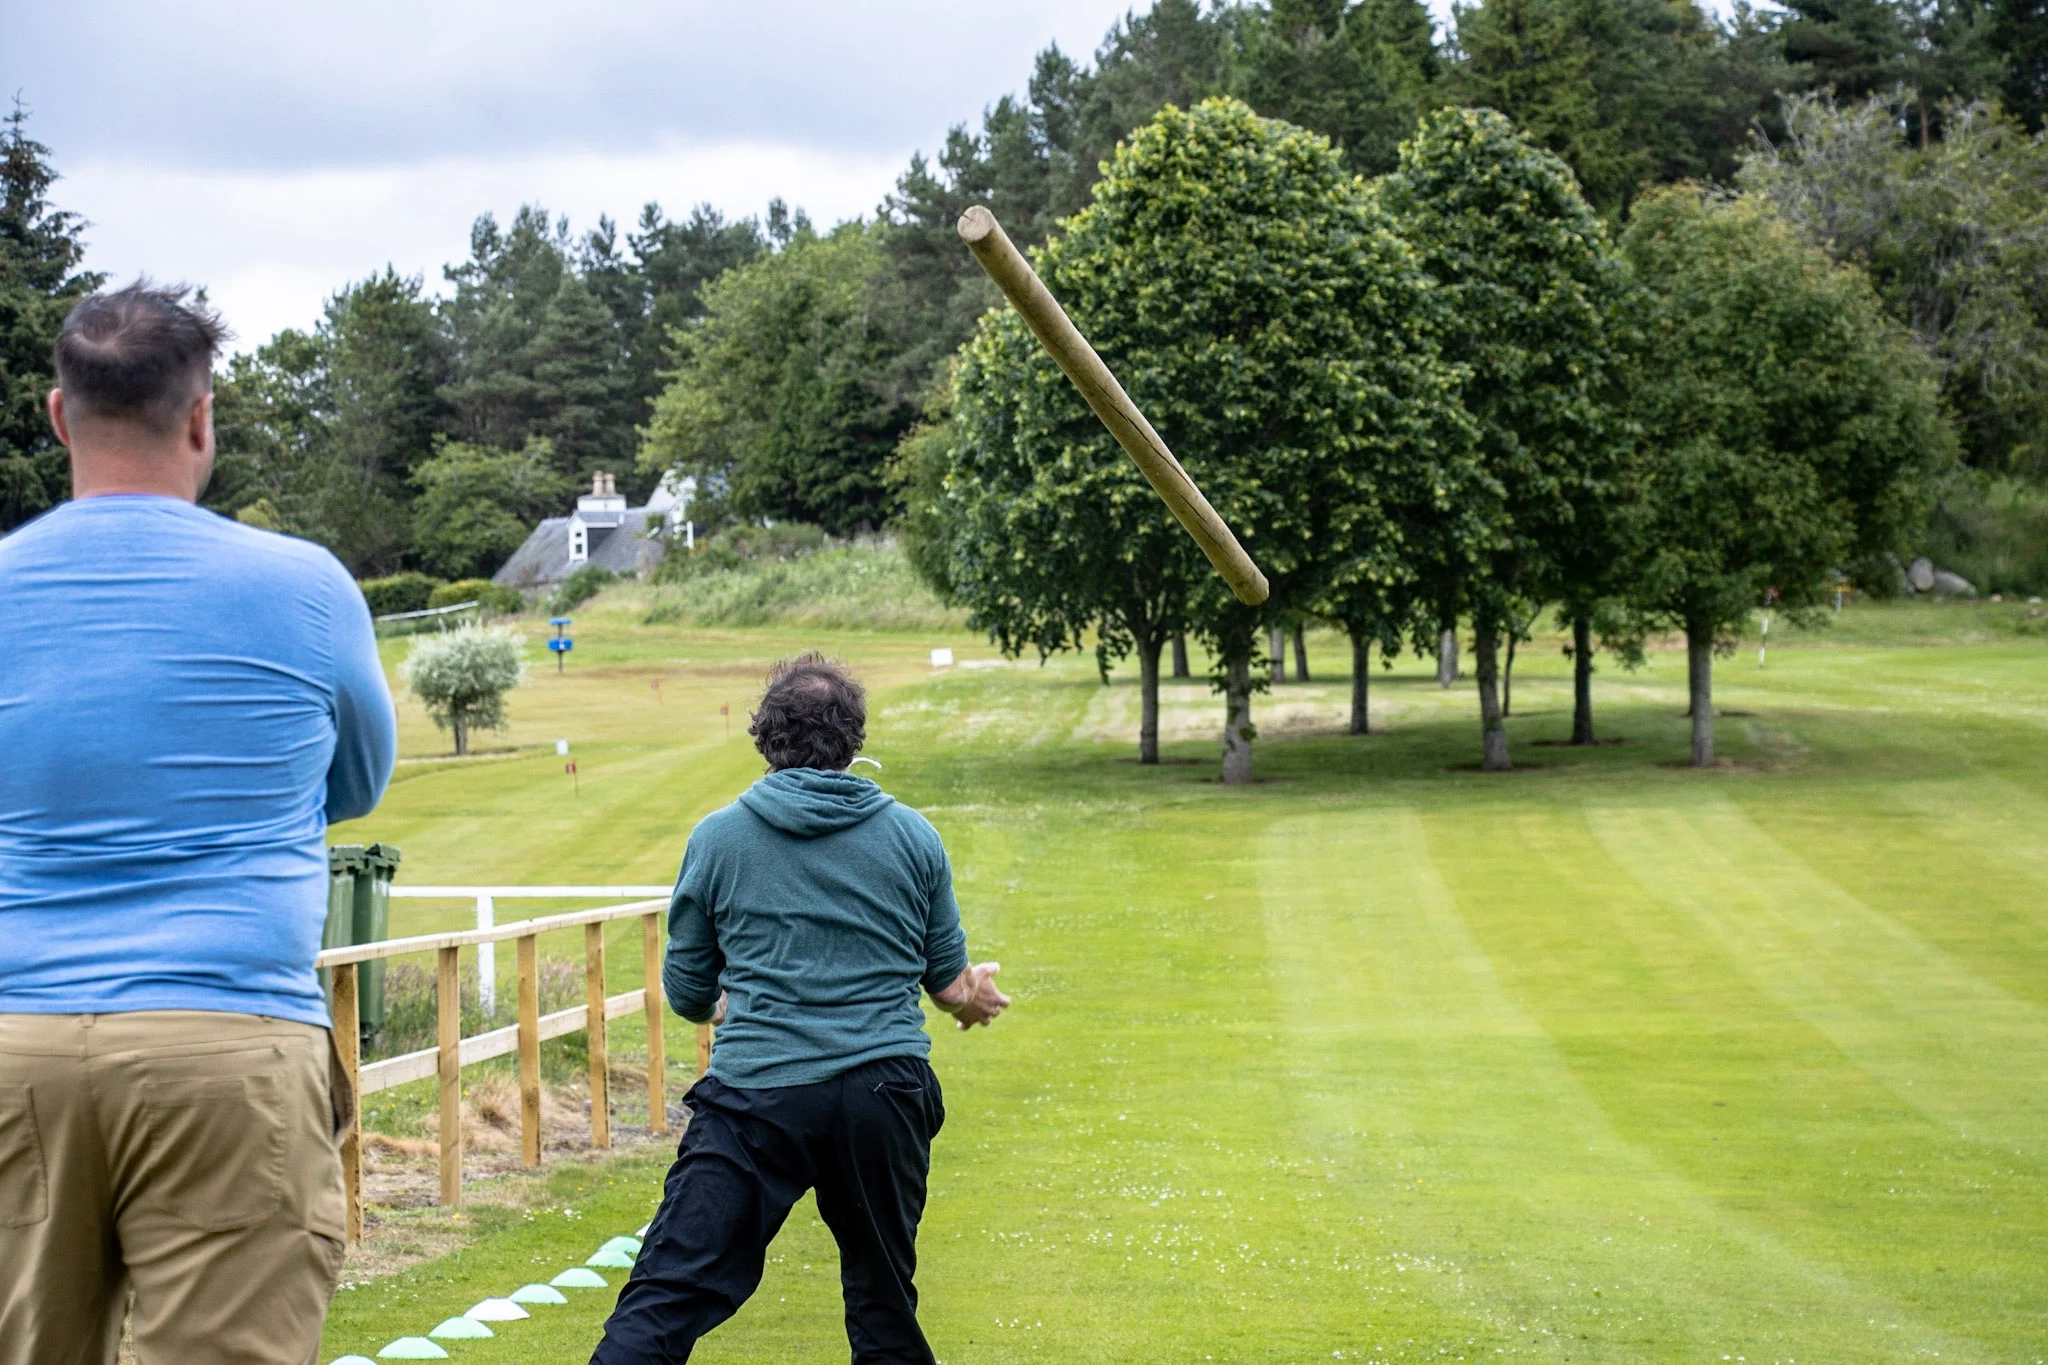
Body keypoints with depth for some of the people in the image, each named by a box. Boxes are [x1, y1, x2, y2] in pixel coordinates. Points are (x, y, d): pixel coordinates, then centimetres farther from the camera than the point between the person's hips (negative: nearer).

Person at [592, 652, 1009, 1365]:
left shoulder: (717, 837, 4)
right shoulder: (913, 836, 8)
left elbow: (686, 993, 12)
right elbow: (949, 981, 17)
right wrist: (976, 997, 40)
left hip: (755, 1094, -2)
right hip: (884, 1089, 2)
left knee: (663, 1301, -6)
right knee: (884, 1305, 17)